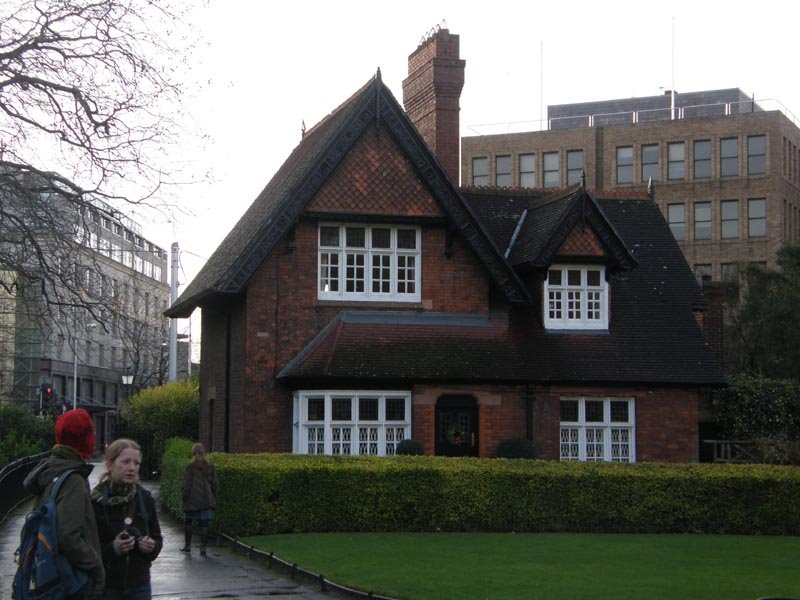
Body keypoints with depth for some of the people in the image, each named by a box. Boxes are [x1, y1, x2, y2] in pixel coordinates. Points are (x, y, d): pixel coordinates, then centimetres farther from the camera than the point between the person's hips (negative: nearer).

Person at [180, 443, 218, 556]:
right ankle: (203, 548, 0)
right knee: (204, 524, 3)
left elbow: (186, 486, -7)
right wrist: (214, 498, 15)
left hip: (191, 501, -2)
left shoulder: (189, 468, -7)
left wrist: (185, 499, 1)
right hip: (206, 501, 2)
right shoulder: (210, 467, 2)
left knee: (187, 522, 14)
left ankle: (187, 546, 18)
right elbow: (214, 485, 6)